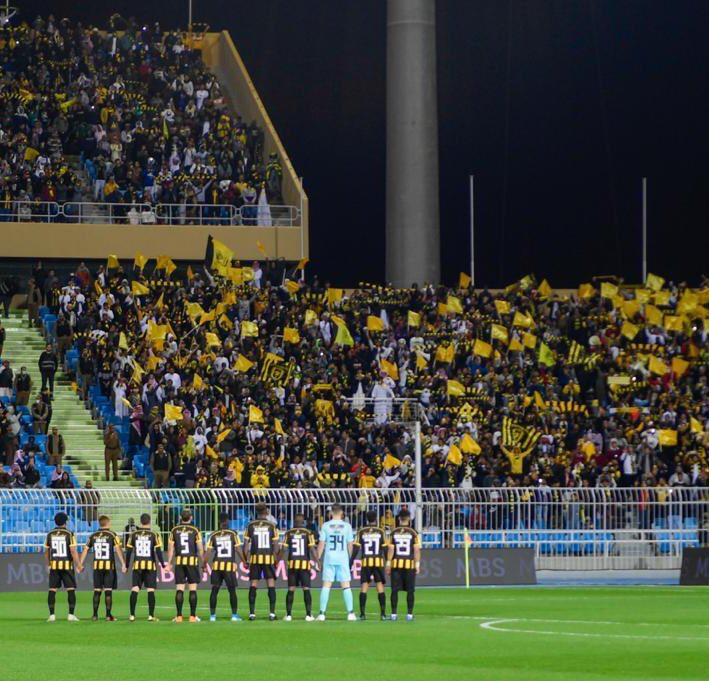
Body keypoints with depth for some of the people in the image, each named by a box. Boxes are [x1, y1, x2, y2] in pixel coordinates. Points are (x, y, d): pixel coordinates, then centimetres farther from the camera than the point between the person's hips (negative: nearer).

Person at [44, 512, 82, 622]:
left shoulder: (50, 535, 5)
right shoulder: (69, 534, -7)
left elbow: (46, 552, 11)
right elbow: (73, 551, -12)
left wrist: (48, 565, 24)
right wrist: (78, 565, -5)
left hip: (54, 565, 3)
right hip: (67, 565, -3)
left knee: (52, 590, 5)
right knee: (71, 589, 2)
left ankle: (52, 615, 2)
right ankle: (71, 614, -2)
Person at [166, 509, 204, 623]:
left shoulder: (174, 530, 5)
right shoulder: (195, 531, -1)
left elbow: (170, 548, 5)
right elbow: (200, 549, -4)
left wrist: (169, 563, 11)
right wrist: (203, 562, 5)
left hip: (179, 561, 2)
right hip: (192, 561, -2)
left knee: (179, 589, 1)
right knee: (193, 589, 3)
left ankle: (179, 616, -5)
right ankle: (192, 616, 0)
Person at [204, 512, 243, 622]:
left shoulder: (213, 535, 3)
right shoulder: (233, 534, -2)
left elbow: (208, 551, 1)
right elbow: (238, 550, -4)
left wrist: (205, 564, 12)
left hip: (217, 565, 2)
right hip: (230, 565, -2)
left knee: (214, 590, 8)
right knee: (232, 591, 7)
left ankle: (212, 615, 7)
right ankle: (234, 615, 7)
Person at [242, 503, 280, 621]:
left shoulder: (250, 526, 2)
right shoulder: (272, 526, -1)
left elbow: (246, 544, 2)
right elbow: (276, 545, -3)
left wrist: (246, 559, 9)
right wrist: (275, 559, 7)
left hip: (255, 558, 1)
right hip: (268, 558, -1)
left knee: (253, 586, 5)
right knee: (271, 585, 4)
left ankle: (252, 613, 2)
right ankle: (272, 613, -1)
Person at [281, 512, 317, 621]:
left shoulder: (289, 533, 2)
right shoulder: (308, 533, -3)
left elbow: (284, 549, -1)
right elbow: (312, 549, -7)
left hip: (292, 564, 1)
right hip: (305, 563, -1)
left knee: (291, 590, 6)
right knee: (306, 589, 2)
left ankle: (288, 614, 3)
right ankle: (308, 614, -1)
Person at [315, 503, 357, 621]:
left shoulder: (326, 526, -1)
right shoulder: (347, 526, 0)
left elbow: (321, 544, -1)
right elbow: (350, 544, 3)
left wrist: (318, 558, 6)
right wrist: (349, 557, 17)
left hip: (329, 558, 0)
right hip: (343, 558, 0)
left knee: (326, 585, 3)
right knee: (346, 585, 4)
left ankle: (322, 613, -2)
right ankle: (350, 613, 1)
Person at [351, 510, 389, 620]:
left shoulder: (361, 532, 3)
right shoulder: (381, 532, 2)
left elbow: (356, 549, 0)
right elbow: (385, 549, 1)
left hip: (365, 562, 0)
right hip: (379, 562, 0)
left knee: (364, 587, 4)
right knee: (380, 586, 4)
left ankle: (362, 613, -2)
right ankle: (383, 613, 0)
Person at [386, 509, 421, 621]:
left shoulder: (394, 533, 1)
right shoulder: (413, 533, -3)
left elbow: (390, 549, 0)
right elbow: (417, 550, -4)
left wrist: (388, 564, 5)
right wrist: (417, 565, 1)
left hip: (396, 563, 1)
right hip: (409, 563, -1)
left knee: (395, 590, 5)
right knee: (410, 590, 5)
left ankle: (394, 613, 2)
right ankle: (409, 613, 3)